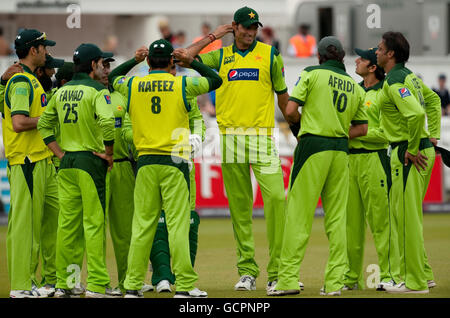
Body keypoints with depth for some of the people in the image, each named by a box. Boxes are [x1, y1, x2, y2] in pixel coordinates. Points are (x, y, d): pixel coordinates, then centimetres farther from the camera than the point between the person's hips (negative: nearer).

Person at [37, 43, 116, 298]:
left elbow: (44, 124, 15)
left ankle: (63, 284, 12)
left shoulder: (62, 91, 12)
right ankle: (96, 285, -7)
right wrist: (108, 154, -11)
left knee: (67, 223, 10)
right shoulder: (97, 90, -9)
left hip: (67, 163, 6)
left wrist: (60, 153, 13)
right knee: (94, 222, -5)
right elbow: (107, 122, -24)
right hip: (90, 162, -6)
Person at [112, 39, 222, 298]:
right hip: (174, 162, -3)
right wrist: (191, 61, 17)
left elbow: (114, 80, 26)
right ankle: (184, 285, -7)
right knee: (178, 223, -4)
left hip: (146, 162, 3)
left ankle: (133, 285, 6)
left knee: (142, 224, 6)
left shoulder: (133, 85, 4)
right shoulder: (183, 85, -1)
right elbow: (216, 80, 12)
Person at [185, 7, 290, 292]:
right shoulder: (221, 56, 13)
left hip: (262, 137, -2)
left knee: (276, 198, -14)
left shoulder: (270, 54, 9)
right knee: (239, 205, 3)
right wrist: (213, 36, 9)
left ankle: (278, 272, -11)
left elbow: (282, 95, 13)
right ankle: (247, 271, 8)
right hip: (230, 137, 2)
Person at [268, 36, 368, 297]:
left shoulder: (312, 74, 0)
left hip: (313, 147, -4)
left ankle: (288, 279, -6)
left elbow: (291, 111, -6)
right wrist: (338, 134, 13)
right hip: (341, 151, 4)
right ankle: (334, 282, 4)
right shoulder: (356, 87, 13)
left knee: (299, 214, -3)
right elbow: (362, 128, 13)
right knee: (337, 217, 6)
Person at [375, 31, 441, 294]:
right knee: (409, 215, 17)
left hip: (408, 155, -10)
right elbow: (433, 100, 27)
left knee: (407, 217, -5)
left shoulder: (394, 82, -16)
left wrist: (412, 150, -20)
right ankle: (424, 275, 22)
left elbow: (415, 114, -30)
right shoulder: (410, 76, 14)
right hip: (424, 149, 10)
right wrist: (433, 135, 20)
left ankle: (415, 282, -1)